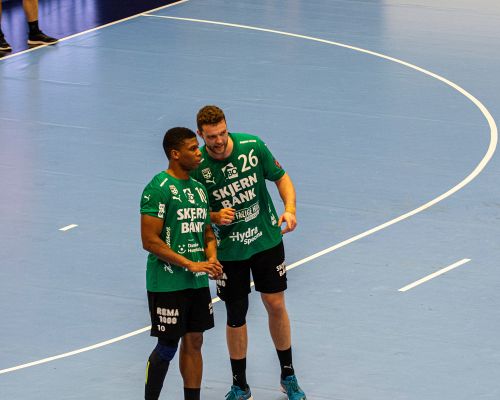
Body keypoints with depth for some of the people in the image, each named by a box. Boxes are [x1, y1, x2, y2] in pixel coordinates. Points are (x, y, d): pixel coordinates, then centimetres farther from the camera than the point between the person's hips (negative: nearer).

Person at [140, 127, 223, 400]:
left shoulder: (198, 188, 12)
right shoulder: (158, 188, -14)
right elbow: (150, 241, -18)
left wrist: (212, 258, 0)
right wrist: (190, 264, -19)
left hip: (198, 282, 8)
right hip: (167, 283, -8)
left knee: (193, 343, 11)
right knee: (167, 347, -2)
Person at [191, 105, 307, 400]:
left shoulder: (253, 147, -14)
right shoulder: (197, 167, -16)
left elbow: (281, 177, -1)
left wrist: (290, 209, -18)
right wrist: (216, 217, -25)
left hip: (267, 240, 1)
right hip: (229, 250, -1)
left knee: (276, 305, 4)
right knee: (236, 316, 5)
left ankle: (288, 376, 22)